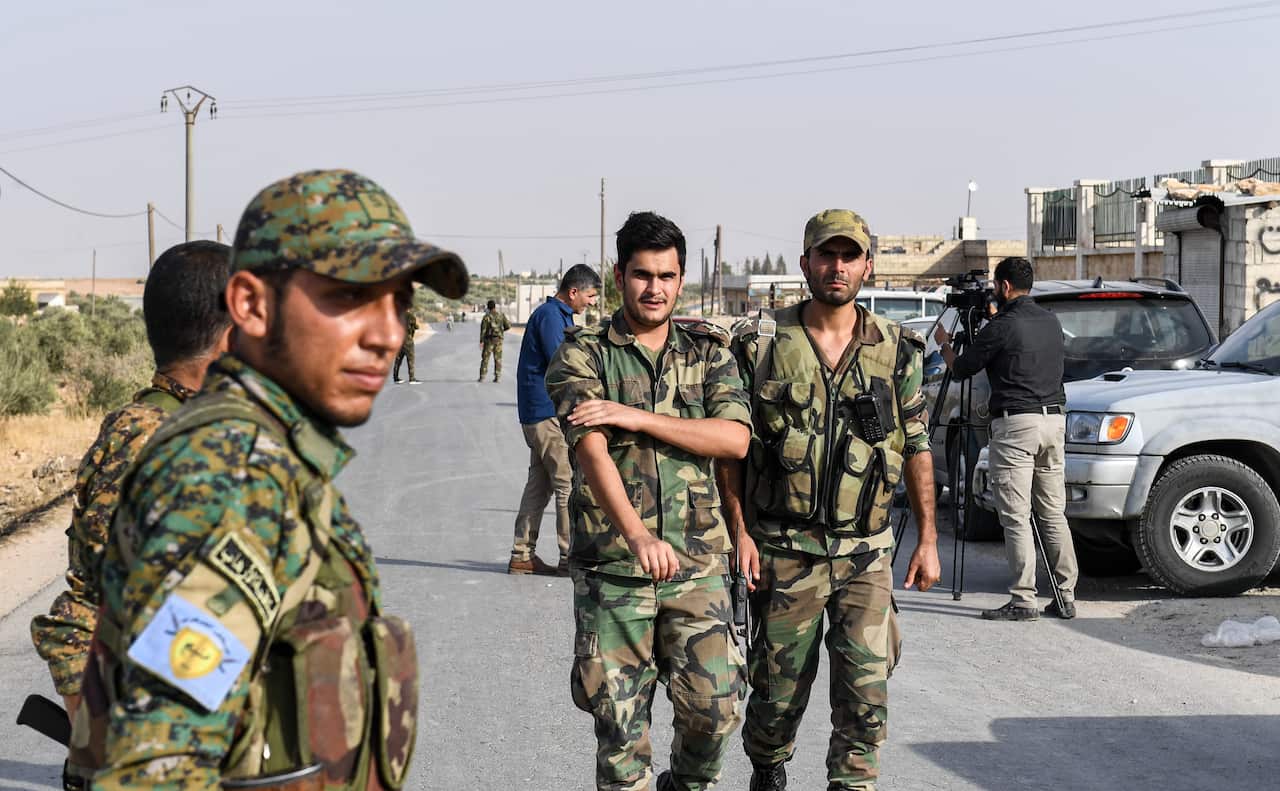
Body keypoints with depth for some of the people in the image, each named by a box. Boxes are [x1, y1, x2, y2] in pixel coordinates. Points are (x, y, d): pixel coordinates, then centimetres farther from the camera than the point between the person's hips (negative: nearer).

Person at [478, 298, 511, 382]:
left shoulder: (486, 317, -7)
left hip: (489, 340, -2)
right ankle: (497, 376, 2)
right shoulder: (501, 315, 0)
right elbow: (508, 325, 1)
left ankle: (482, 377, 1)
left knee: (485, 358, 3)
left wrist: (481, 341, -11)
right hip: (498, 339, 2)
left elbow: (483, 329, -11)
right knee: (498, 358, 7)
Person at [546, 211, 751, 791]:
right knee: (620, 722, 2)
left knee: (715, 708, 0)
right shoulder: (581, 357, 0)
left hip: (696, 563, 2)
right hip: (611, 567, -2)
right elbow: (591, 452, -16)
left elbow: (734, 438, -6)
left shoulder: (709, 352, 10)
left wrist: (637, 418, -15)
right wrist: (638, 535, -32)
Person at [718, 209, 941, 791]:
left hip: (866, 553, 1)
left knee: (866, 694, -5)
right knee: (780, 690, 9)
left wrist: (927, 539, 6)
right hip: (785, 552, -1)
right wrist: (739, 531, -6)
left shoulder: (897, 350, 3)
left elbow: (917, 448, 8)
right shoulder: (762, 345, -2)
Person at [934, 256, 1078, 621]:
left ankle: (1023, 600, -7)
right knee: (1053, 513, 11)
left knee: (1016, 516, -5)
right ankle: (1066, 596, 10)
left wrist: (944, 344, 20)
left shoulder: (1002, 327, -10)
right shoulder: (1051, 322, 12)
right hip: (1054, 419, 7)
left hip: (1016, 424, -7)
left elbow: (961, 368, -1)